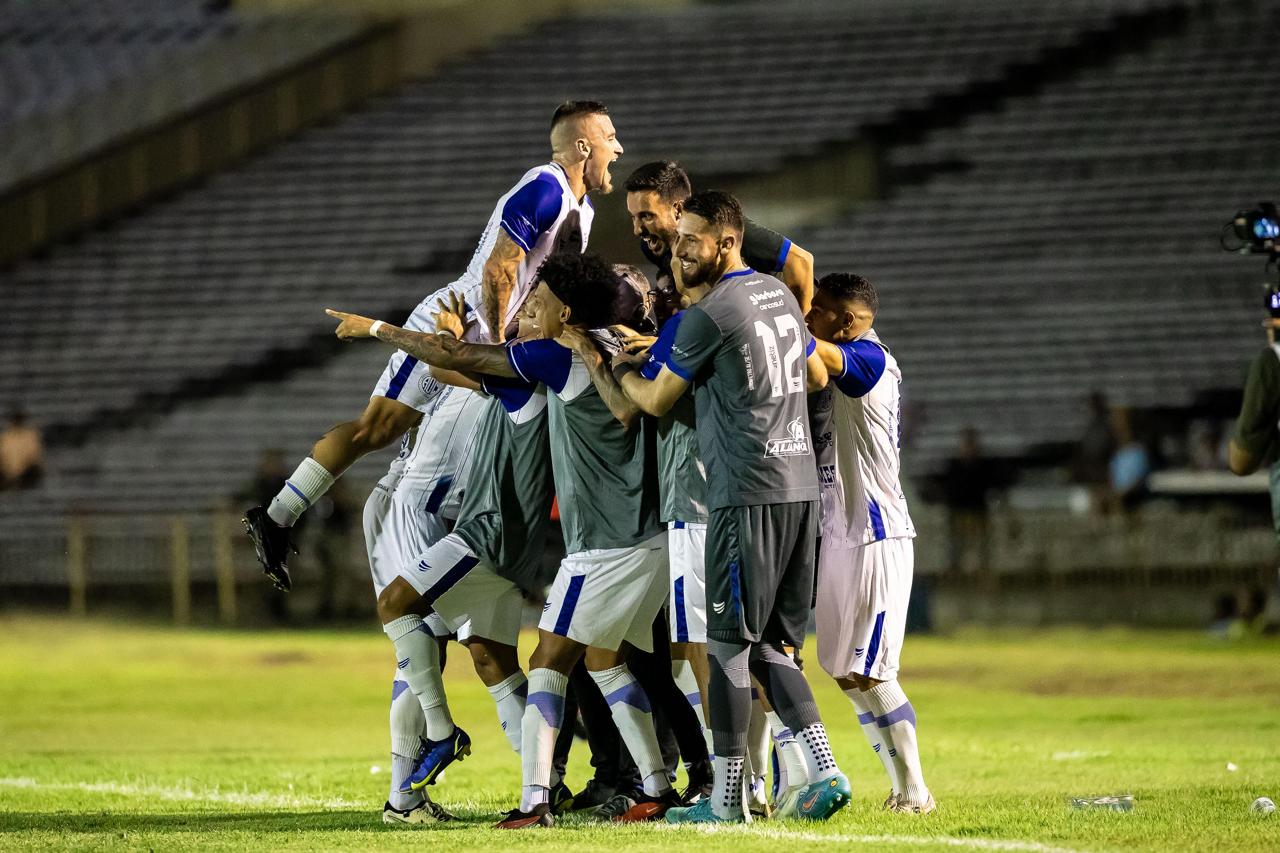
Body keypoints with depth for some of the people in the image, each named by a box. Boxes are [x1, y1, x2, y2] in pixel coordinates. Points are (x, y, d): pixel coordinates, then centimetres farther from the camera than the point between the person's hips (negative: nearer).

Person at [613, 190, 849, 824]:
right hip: (800, 484, 8)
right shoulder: (780, 296, 14)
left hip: (747, 494, -8)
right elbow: (817, 376, 29)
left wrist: (620, 369, 19)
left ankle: (726, 797, 1)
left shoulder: (710, 315, -11)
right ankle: (823, 771, 0)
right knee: (769, 645, 12)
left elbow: (657, 401, 0)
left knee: (729, 644, -2)